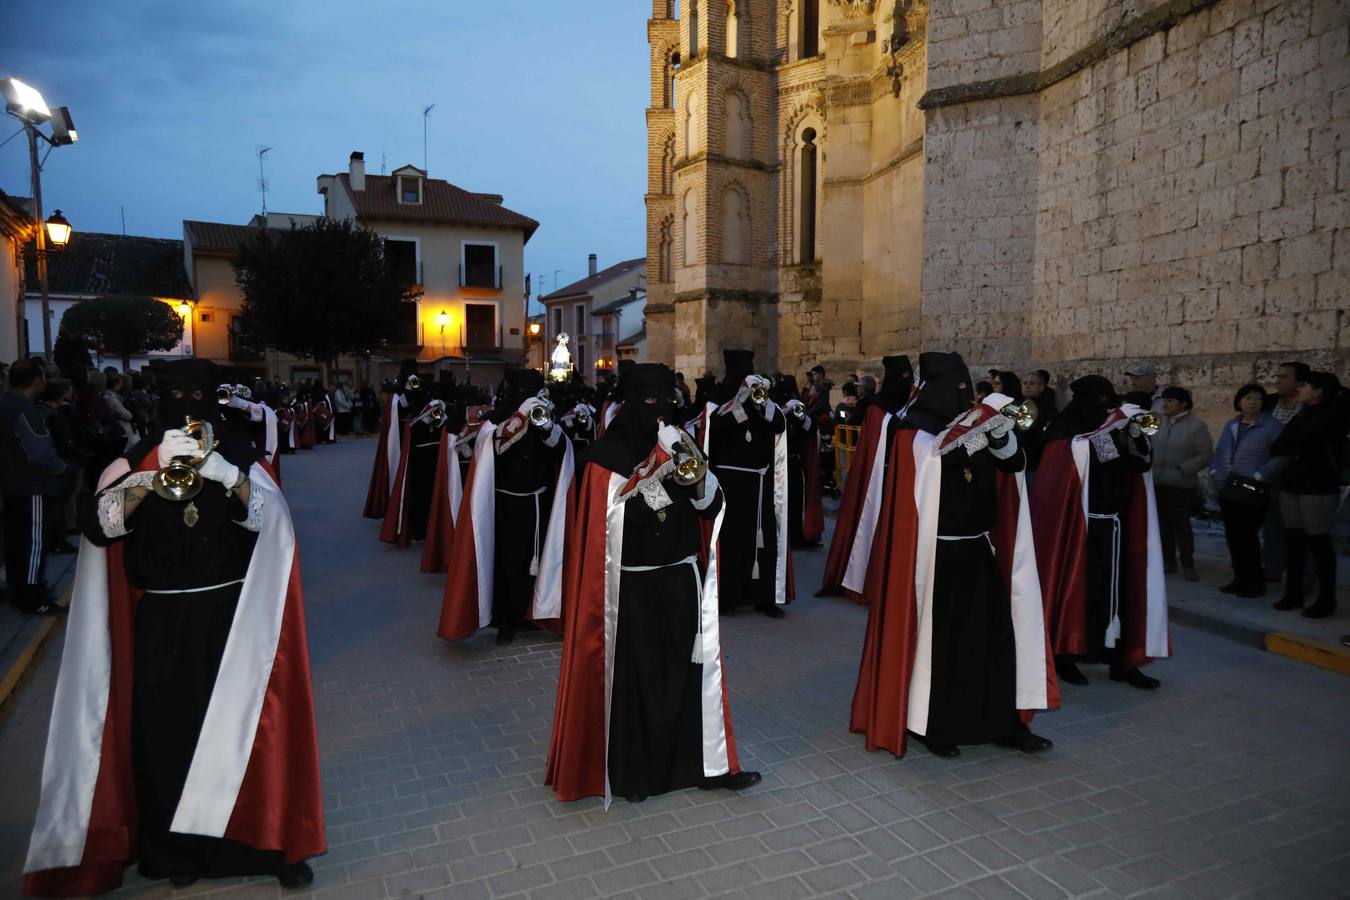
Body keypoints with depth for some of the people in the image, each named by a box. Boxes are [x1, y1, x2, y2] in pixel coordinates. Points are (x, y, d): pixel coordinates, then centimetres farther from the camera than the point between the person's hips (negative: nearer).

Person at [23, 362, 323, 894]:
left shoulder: (238, 455, 0)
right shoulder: (137, 462, 1)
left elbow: (271, 516, -14)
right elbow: (97, 524, -14)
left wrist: (230, 477, -32)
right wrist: (155, 473, -29)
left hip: (234, 620, -1)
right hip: (163, 626, 1)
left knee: (246, 727, 1)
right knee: (169, 733, 4)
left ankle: (271, 840, 18)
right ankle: (178, 848, 25)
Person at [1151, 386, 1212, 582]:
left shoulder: (1197, 426, -6)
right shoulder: (1159, 423, 9)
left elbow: (1205, 455, -10)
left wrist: (1182, 470, -16)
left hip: (1182, 485, -5)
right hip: (1157, 483, 5)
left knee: (1181, 524, -1)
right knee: (1164, 523, 9)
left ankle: (1188, 565, 9)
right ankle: (1168, 561, 19)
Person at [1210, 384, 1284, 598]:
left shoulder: (1272, 425, -3)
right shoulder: (1231, 425, 17)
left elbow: (1280, 457, -13)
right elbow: (1219, 452, 23)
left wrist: (1259, 476, -15)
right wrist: (1215, 473, 8)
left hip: (1253, 490, -6)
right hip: (1228, 488, 7)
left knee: (1247, 535, -8)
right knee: (1232, 534, 8)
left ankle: (1256, 581, 4)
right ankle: (1240, 578, 18)